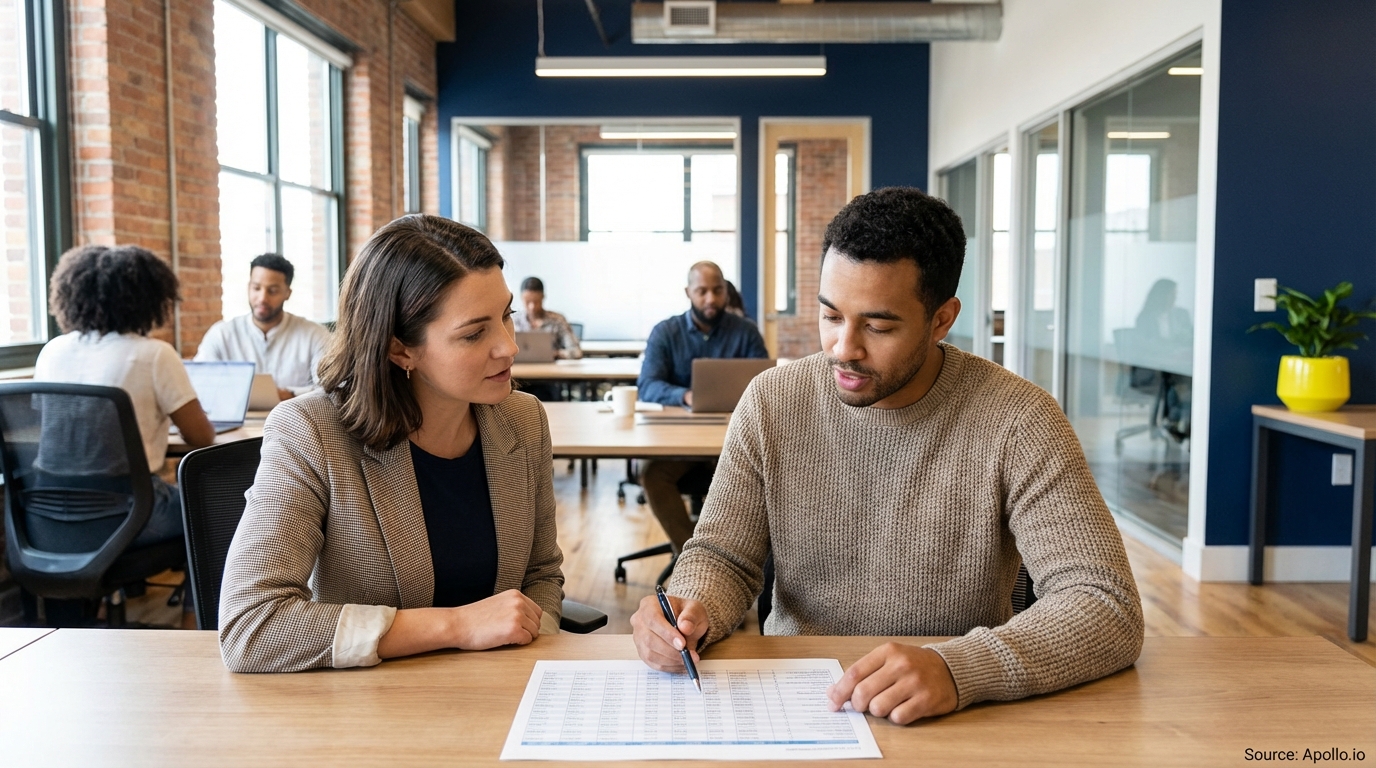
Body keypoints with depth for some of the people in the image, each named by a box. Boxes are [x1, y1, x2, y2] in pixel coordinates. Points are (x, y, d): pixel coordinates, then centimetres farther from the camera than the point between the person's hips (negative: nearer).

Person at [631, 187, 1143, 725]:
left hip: (956, 722, 0)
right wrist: (695, 610, -20)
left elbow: (1108, 608, -18)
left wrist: (956, 670, -35)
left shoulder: (1016, 421, -13)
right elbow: (722, 557, 4)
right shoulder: (773, 402, -3)